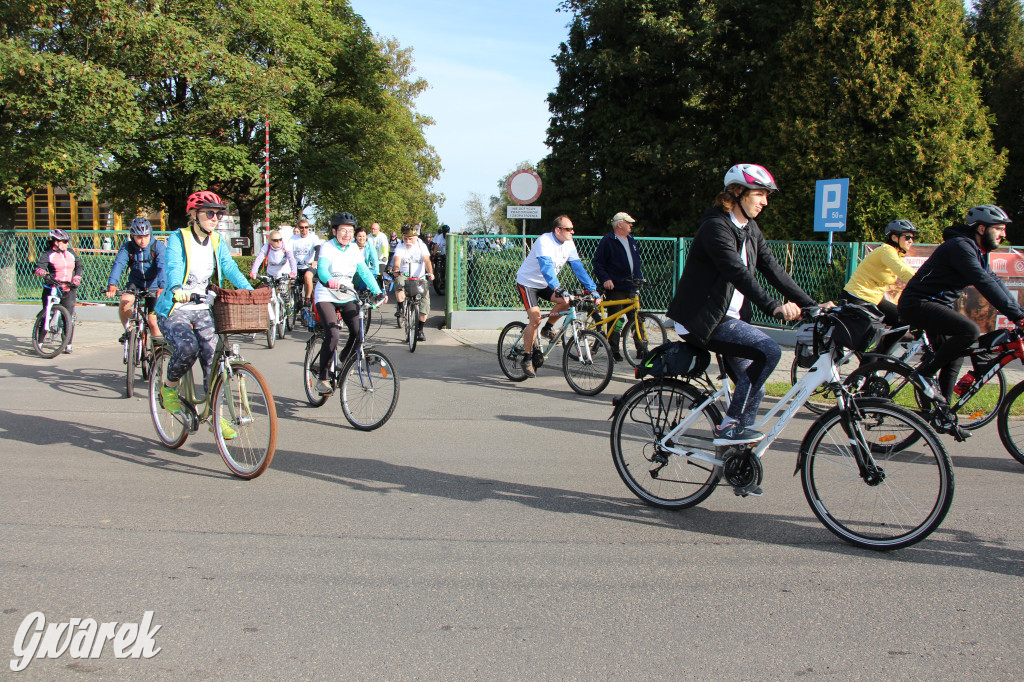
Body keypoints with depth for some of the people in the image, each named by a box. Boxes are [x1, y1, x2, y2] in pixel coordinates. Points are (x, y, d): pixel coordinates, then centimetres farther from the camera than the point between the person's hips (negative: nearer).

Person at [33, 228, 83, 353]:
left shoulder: (71, 253, 13)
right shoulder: (48, 254, -1)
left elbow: (79, 266, 19)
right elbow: (39, 267, -13)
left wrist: (77, 277, 1)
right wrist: (41, 271, -35)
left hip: (68, 290, 3)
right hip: (51, 289, -3)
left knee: (69, 317, -4)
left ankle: (68, 344, 5)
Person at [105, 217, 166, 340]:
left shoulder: (158, 246, -17)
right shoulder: (127, 247, -12)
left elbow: (162, 267, -31)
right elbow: (118, 264, -26)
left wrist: (162, 287, -48)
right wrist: (112, 285, -43)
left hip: (153, 286, -2)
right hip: (135, 284, 2)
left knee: (152, 321, -8)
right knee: (125, 301, -28)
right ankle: (128, 330, -3)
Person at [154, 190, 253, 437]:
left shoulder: (218, 242, 6)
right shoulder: (178, 238, -9)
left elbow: (230, 268, -7)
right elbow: (173, 267, -25)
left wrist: (251, 292, -25)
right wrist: (176, 289, -48)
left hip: (203, 310, 5)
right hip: (174, 309, -4)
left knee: (213, 360, -3)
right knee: (187, 348, -29)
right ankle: (169, 387, 1)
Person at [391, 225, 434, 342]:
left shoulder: (421, 246, 0)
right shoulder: (400, 247, -1)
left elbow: (427, 261, -12)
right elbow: (396, 261, -18)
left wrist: (430, 273, -31)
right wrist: (396, 270, -40)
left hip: (420, 278, 1)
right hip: (404, 276, -1)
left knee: (425, 303, -10)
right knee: (399, 282, -38)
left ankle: (420, 330, 6)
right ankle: (401, 308, -21)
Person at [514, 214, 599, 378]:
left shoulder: (569, 245, -5)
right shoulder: (544, 241, -27)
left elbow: (578, 268, -5)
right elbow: (546, 267, -40)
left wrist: (593, 289, -14)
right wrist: (557, 288, -53)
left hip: (545, 284, 7)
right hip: (528, 282, -7)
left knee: (566, 300, -19)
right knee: (535, 318, -19)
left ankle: (547, 328, 6)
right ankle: (527, 358, -6)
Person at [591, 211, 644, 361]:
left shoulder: (631, 240, 17)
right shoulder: (607, 241, -5)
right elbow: (597, 263, -6)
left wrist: (640, 278, 17)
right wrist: (605, 279, -17)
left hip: (631, 288, 6)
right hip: (615, 288, -6)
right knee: (617, 320, -7)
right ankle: (614, 351, 2)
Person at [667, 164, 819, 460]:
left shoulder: (750, 230, 12)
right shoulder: (716, 227, -16)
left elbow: (772, 269, 8)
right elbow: (737, 273, -28)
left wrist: (811, 304, -1)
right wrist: (774, 307, -37)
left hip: (728, 318, 10)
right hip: (702, 319, -9)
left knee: (753, 388, 8)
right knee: (769, 351, -24)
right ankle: (729, 426, -14)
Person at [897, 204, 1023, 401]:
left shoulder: (978, 252, 16)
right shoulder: (960, 246, -18)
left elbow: (995, 282, 16)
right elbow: (984, 283, -26)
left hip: (935, 306, 11)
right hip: (918, 304, -11)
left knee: (954, 359, 13)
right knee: (970, 331, -27)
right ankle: (925, 373, -14)